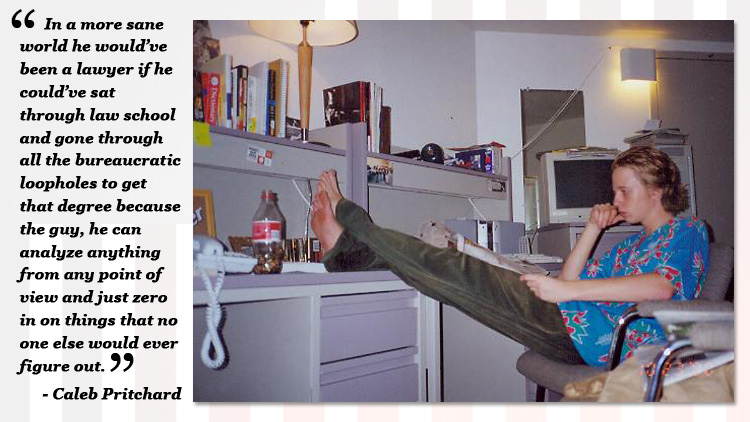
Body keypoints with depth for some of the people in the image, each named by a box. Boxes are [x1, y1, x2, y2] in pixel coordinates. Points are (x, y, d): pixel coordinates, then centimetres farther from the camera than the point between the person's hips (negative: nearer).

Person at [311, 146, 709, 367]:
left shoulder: (688, 230, 4)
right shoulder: (632, 243, 29)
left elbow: (662, 287, -19)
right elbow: (569, 281, 20)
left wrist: (567, 290, -23)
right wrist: (593, 229, 14)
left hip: (602, 336, -8)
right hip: (574, 332, 8)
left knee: (471, 277, -15)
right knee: (466, 271, -4)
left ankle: (351, 221, -7)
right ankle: (348, 247, -1)